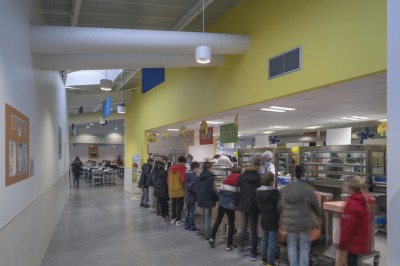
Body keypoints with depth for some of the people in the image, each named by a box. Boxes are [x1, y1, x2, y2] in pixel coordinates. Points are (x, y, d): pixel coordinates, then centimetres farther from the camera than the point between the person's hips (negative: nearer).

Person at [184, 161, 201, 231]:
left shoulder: (187, 175, 7)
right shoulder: (194, 176, -20)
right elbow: (191, 187, -27)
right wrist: (197, 192, -17)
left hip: (187, 197, 9)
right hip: (192, 197, -9)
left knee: (188, 211, 17)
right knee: (192, 212, 2)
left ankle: (187, 226, 24)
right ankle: (192, 227, 10)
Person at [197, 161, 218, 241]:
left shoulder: (201, 175, 8)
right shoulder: (210, 176, -17)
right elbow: (212, 189, -21)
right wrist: (217, 197, -9)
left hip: (201, 198, 8)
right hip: (208, 199, -8)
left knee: (204, 215, 21)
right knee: (207, 217, -2)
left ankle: (203, 231, 31)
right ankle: (208, 235, 2)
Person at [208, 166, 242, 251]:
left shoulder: (226, 179, 5)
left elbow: (220, 191, 9)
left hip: (222, 203, 5)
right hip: (230, 205, -5)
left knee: (218, 221, 18)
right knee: (231, 224, 7)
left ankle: (212, 238, 17)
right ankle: (229, 245, 11)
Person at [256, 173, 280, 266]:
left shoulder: (258, 192, 2)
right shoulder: (274, 193, -20)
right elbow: (278, 207, -16)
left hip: (263, 219, 7)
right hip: (273, 220, -7)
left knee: (264, 238, 17)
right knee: (272, 241, 2)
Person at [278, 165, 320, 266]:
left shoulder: (285, 189, -1)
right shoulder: (308, 188, -11)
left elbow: (280, 207, 3)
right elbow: (315, 205, -2)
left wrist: (282, 222, 15)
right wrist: (317, 217, 16)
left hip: (290, 223, 2)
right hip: (305, 222, -2)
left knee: (292, 246, 16)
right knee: (304, 247, 11)